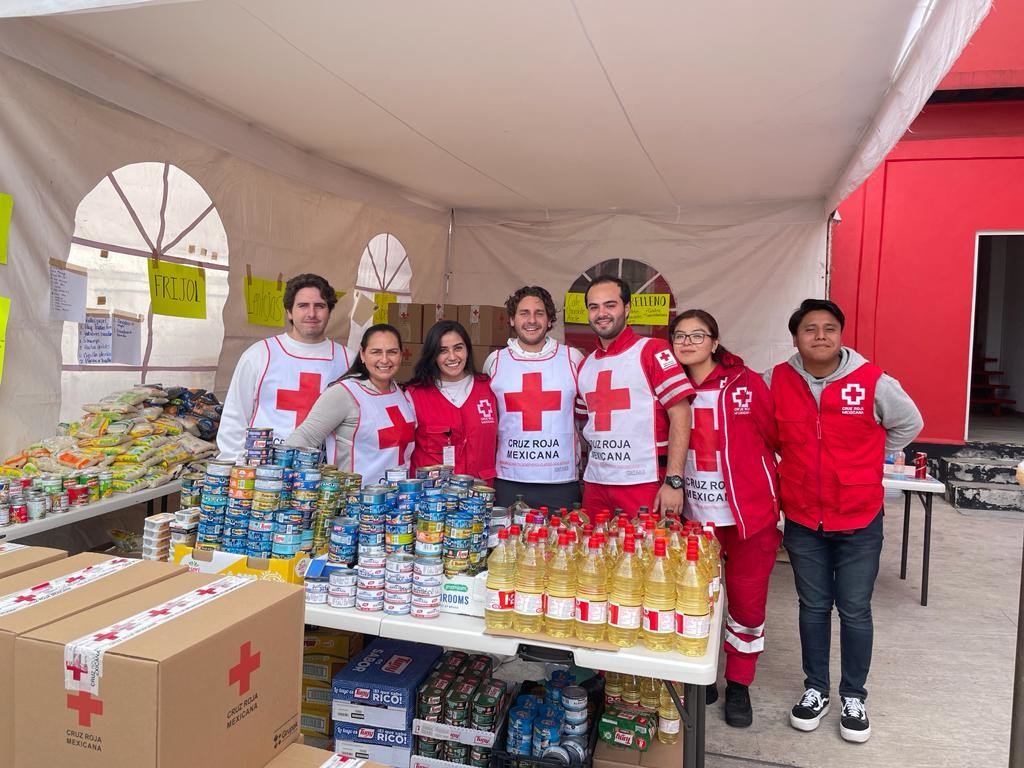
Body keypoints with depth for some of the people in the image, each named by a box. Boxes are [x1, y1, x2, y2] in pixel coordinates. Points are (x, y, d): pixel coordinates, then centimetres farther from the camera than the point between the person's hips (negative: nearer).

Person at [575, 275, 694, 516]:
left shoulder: (653, 351, -5)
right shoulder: (586, 364, 12)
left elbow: (680, 415, -11)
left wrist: (674, 481, -16)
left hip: (644, 485, -5)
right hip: (595, 485, 5)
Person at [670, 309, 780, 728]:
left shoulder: (747, 384, -8)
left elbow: (774, 439, -1)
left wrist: (767, 491, 3)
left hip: (748, 513, -3)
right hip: (696, 514, 3)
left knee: (747, 602, 9)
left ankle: (739, 685, 28)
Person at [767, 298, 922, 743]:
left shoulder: (873, 382, -12)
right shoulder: (777, 381, -7)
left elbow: (909, 424, 6)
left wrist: (866, 464, 5)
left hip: (859, 521, -1)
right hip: (801, 521, 2)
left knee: (855, 611, 10)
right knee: (813, 608, 15)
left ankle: (854, 698, 28)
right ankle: (815, 690, 31)